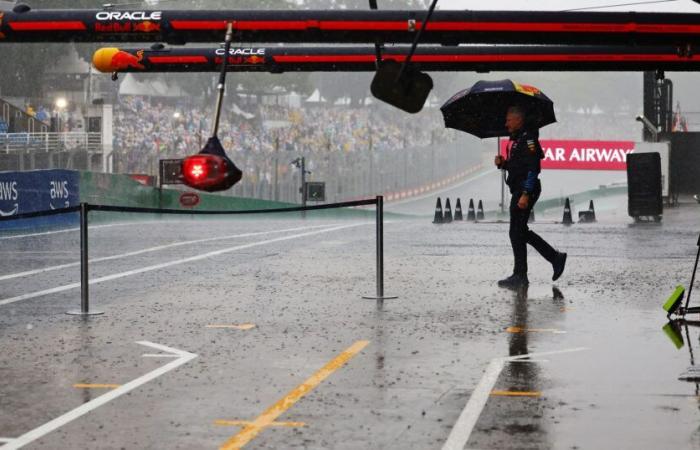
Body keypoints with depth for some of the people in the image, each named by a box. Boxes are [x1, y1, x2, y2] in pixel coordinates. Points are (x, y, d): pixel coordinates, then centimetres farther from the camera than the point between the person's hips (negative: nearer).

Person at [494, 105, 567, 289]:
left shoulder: (528, 138, -14)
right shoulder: (515, 139, 17)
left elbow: (532, 168, -20)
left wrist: (525, 195, -25)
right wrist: (503, 163, 4)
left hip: (526, 190, -10)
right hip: (518, 190, 10)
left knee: (517, 232, -6)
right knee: (521, 231, 14)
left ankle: (519, 276, 0)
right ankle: (555, 258, 20)